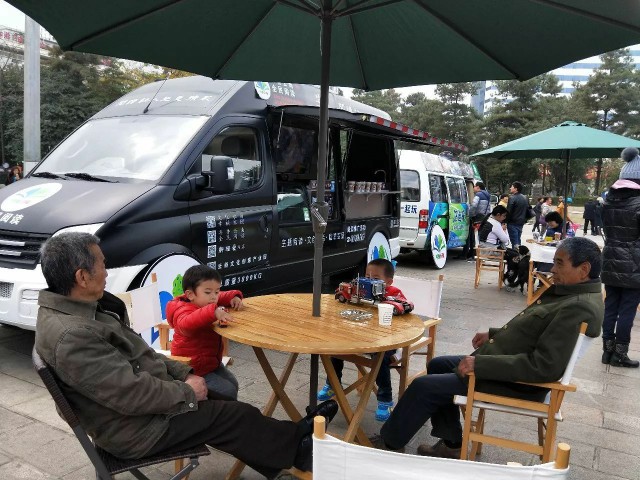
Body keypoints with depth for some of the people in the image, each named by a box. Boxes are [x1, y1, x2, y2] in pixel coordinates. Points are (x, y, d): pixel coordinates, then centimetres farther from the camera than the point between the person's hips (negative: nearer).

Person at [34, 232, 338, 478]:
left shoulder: (76, 310, 2)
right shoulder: (72, 335, -31)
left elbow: (137, 353, 9)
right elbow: (133, 394, -29)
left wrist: (183, 373, 2)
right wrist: (186, 392, -14)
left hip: (140, 401, 9)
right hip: (135, 428, -9)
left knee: (222, 400, 12)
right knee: (234, 416, 0)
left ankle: (288, 443, 25)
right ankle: (297, 448, 22)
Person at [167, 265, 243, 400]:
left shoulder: (205, 302, 4)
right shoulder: (184, 311, -27)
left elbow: (224, 297, 20)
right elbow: (186, 324, -51)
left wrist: (234, 297, -4)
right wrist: (213, 312, -62)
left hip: (212, 362, 10)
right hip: (193, 371, -10)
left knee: (232, 384, 19)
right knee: (228, 392, -13)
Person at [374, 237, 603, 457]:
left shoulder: (580, 307, -25)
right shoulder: (567, 291, 7)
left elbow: (544, 367, -30)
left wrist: (480, 363, -28)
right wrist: (494, 334, 11)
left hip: (515, 382, -11)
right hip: (503, 358, 11)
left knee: (424, 386, -9)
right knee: (437, 365, 19)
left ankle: (388, 444, 14)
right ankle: (451, 444, 24)